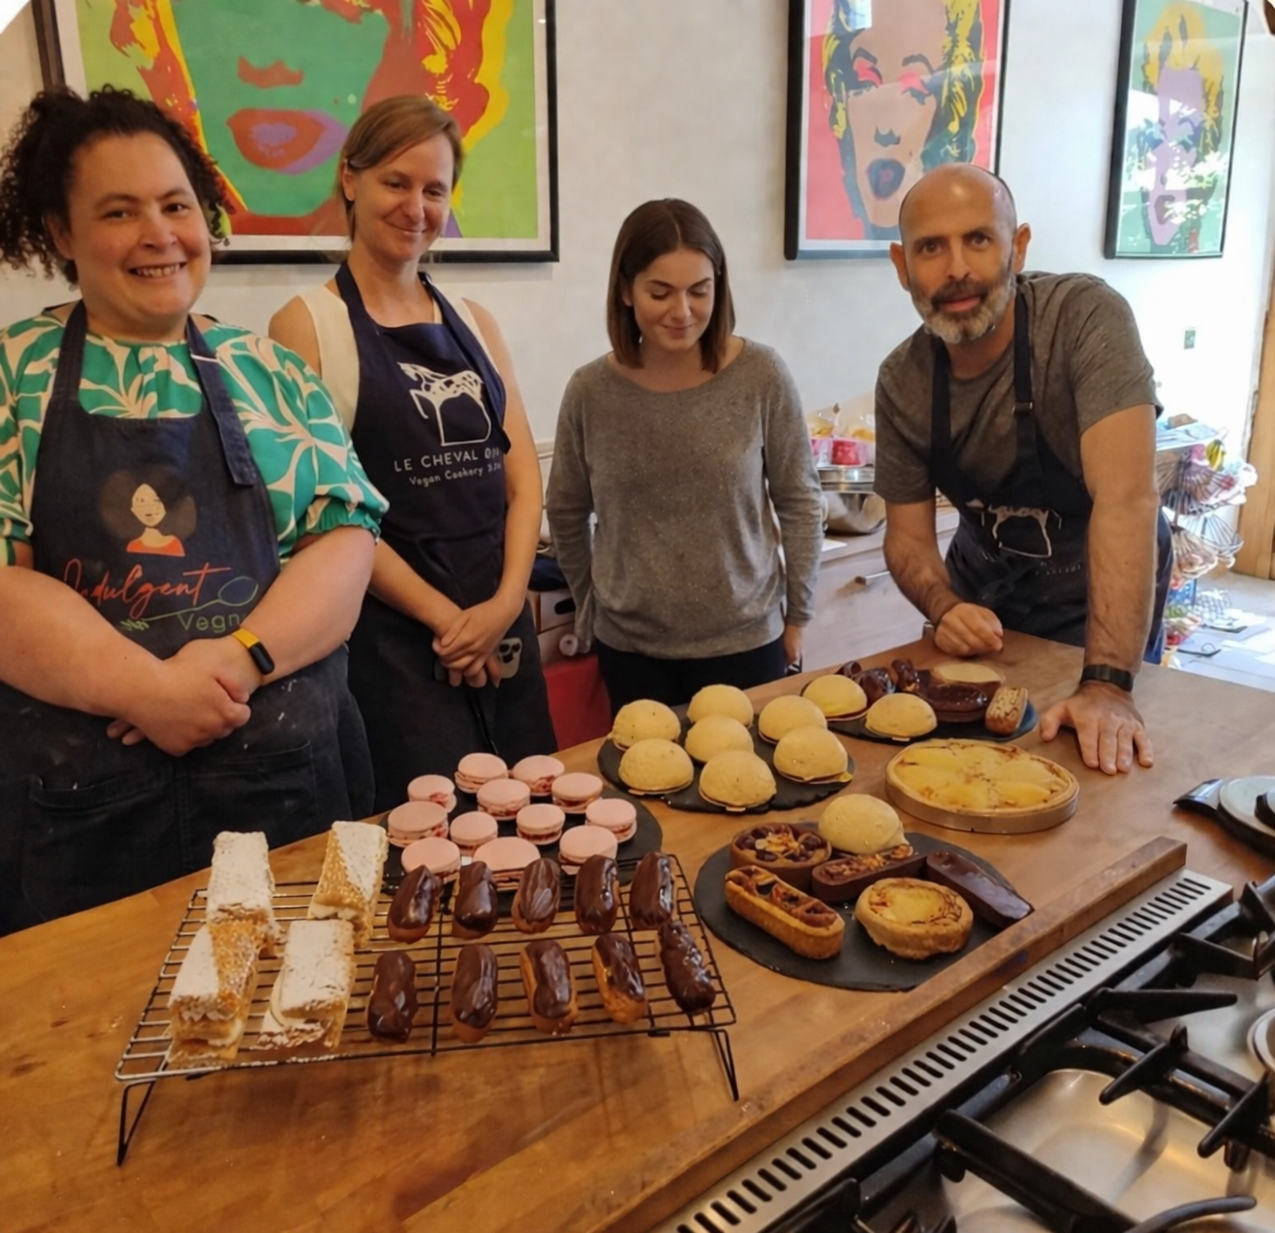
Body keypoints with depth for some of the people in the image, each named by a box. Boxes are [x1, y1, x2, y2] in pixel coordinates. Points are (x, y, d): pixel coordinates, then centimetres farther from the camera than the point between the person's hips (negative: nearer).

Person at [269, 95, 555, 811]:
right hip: (395, 637, -5)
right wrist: (444, 616, -11)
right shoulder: (308, 326, -4)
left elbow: (524, 477, 7)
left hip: (504, 631, 5)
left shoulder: (475, 324, 12)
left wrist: (506, 602, -8)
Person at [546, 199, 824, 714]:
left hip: (744, 641, -1)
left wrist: (797, 615, 2)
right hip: (629, 647, 1)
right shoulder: (590, 391, -7)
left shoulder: (761, 375, -10)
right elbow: (566, 514, 8)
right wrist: (590, 608, 12)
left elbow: (799, 503, 0)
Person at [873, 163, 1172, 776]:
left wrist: (1107, 684, -44)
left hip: (1099, 596, -3)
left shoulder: (1086, 317, -26)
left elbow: (1127, 497, -36)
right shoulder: (901, 381, -13)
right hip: (982, 592, 4)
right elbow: (907, 535, -5)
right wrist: (946, 609, -27)